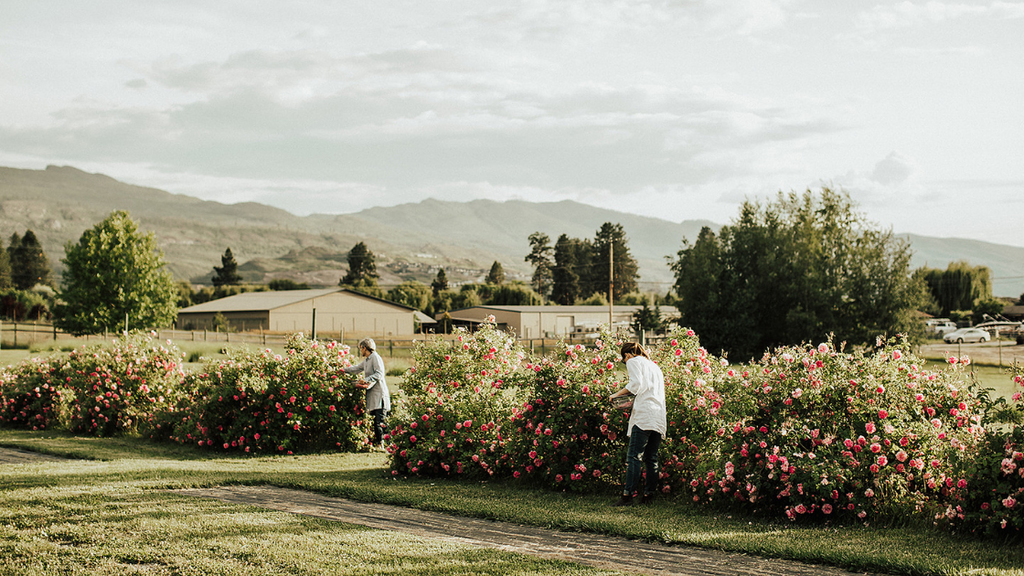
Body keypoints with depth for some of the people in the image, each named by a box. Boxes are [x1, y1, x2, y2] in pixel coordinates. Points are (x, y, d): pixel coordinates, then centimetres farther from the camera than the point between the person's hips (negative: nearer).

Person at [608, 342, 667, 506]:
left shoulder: (633, 362, 7)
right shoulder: (654, 366, 30)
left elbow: (636, 383, -9)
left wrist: (617, 394, 0)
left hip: (644, 414, -8)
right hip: (659, 417, 8)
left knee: (634, 456, -12)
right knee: (651, 458, 8)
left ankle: (627, 495, -17)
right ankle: (649, 494, 6)